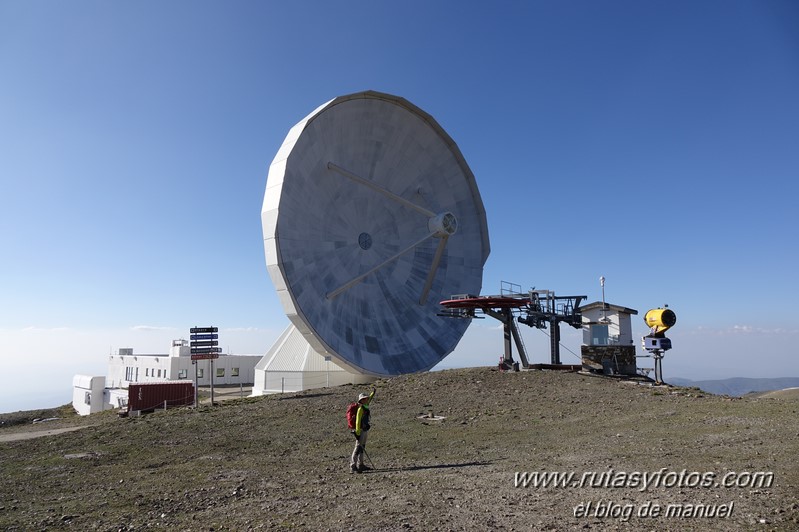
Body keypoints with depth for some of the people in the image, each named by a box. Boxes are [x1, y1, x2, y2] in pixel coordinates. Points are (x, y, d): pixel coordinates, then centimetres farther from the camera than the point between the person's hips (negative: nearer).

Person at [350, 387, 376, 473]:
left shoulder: (365, 406, 10)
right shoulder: (360, 408, -16)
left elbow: (369, 399, 31)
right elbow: (358, 421, -19)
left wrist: (373, 392, 41)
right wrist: (357, 433, -22)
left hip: (365, 430, 9)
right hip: (361, 431, -9)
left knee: (362, 447, 14)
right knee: (358, 448, -10)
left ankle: (360, 465, 22)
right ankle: (353, 466, -9)